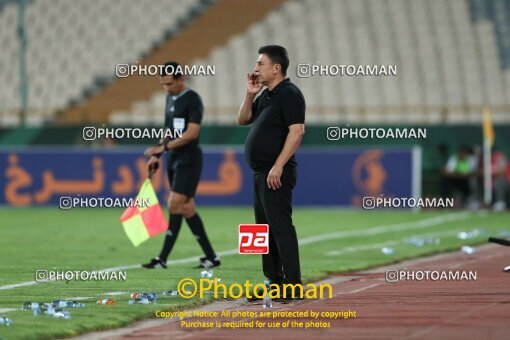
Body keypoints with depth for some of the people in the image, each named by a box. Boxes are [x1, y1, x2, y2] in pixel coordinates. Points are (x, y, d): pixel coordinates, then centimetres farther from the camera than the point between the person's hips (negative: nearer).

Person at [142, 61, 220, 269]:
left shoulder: (192, 100, -12)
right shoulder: (170, 98, 14)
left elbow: (191, 133, -21)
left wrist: (164, 147, -24)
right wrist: (157, 155, 15)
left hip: (189, 160, -9)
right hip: (174, 159, 9)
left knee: (175, 206, -12)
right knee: (186, 208, 8)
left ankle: (162, 259, -13)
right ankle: (211, 257, 13)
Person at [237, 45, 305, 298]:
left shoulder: (289, 94, -12)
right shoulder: (265, 96, 17)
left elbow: (297, 131, -21)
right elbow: (243, 120, 24)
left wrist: (278, 167, -26)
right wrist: (250, 94, 7)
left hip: (276, 174, -10)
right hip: (260, 173, 11)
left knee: (281, 226, -12)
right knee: (264, 228, 13)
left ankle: (293, 284, -13)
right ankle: (274, 282, 19)